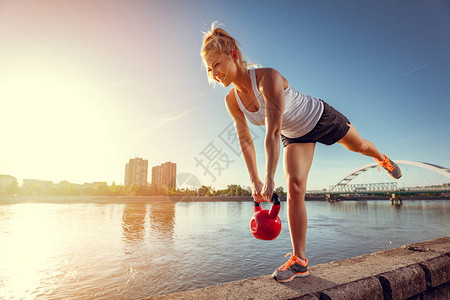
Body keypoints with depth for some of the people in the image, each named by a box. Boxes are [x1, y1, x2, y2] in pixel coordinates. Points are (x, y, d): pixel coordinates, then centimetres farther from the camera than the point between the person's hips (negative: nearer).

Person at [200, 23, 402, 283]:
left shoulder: (268, 78, -37)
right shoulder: (232, 101, -17)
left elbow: (273, 133, -41)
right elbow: (245, 140, -11)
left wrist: (269, 179, -41)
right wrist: (254, 180, -14)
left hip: (320, 118, -3)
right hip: (295, 135, 4)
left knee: (358, 146, 23)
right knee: (295, 186, -11)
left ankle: (383, 159, 63)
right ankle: (299, 260, -4)